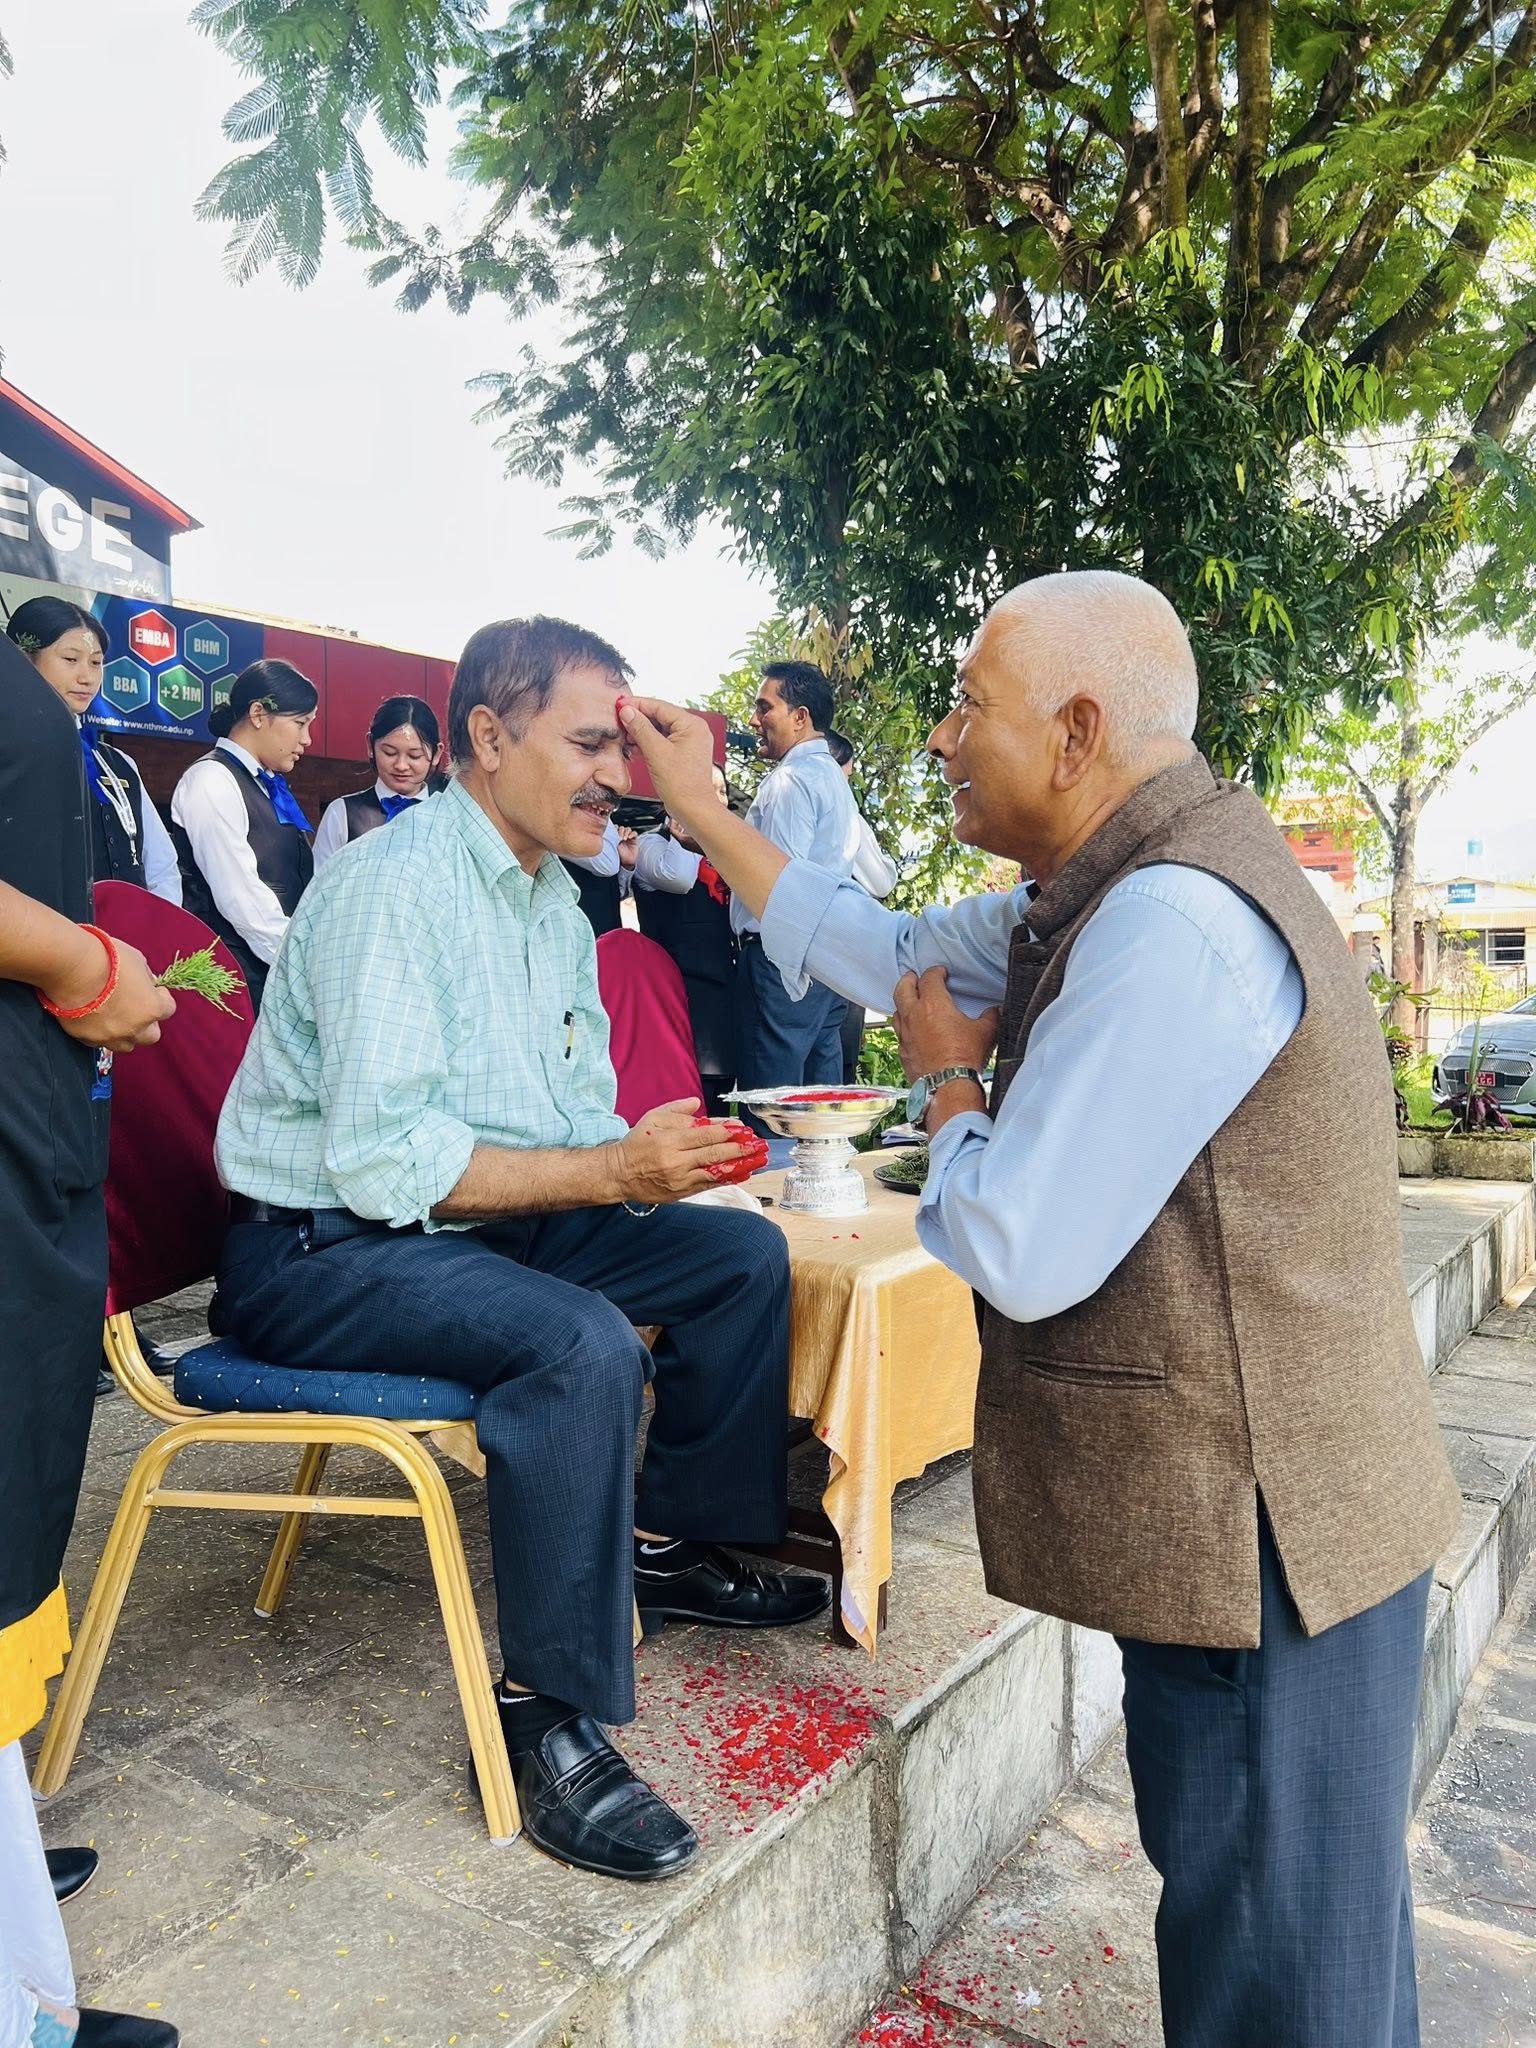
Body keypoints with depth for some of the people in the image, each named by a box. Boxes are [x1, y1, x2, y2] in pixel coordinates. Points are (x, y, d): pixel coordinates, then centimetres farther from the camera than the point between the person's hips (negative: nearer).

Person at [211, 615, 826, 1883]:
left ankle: (670, 1543, 17)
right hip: (323, 1247, -9)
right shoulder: (394, 885, -20)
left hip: (482, 1215, 9)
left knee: (747, 1255, 1)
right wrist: (610, 1169, -28)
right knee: (581, 1342, -34)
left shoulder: (555, 901, 10)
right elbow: (383, 1160, -27)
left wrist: (661, 1155, -9)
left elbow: (581, 1118, 12)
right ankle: (550, 1721, -18)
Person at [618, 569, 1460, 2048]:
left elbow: (1020, 1252, -26)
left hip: (1257, 1522, -10)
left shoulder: (1173, 919, -26)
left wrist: (945, 1080, -7)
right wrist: (704, 813, 19)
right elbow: (889, 956, 17)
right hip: (1234, 1501, 10)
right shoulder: (1112, 887, 8)